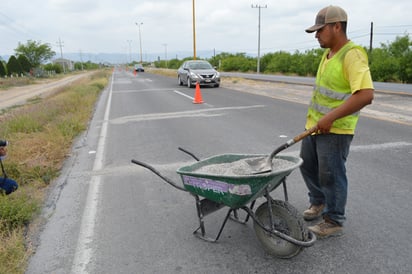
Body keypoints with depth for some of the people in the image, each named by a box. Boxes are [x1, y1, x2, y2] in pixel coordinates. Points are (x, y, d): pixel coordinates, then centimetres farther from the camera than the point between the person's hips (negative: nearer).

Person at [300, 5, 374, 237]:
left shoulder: (352, 55, -19)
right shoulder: (328, 54, 10)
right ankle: (318, 203, 43)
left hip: (335, 130, -9)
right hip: (315, 125, 9)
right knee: (308, 166, 20)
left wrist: (330, 118, -29)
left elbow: (366, 95, -29)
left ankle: (334, 222, 21)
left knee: (330, 175, 2)